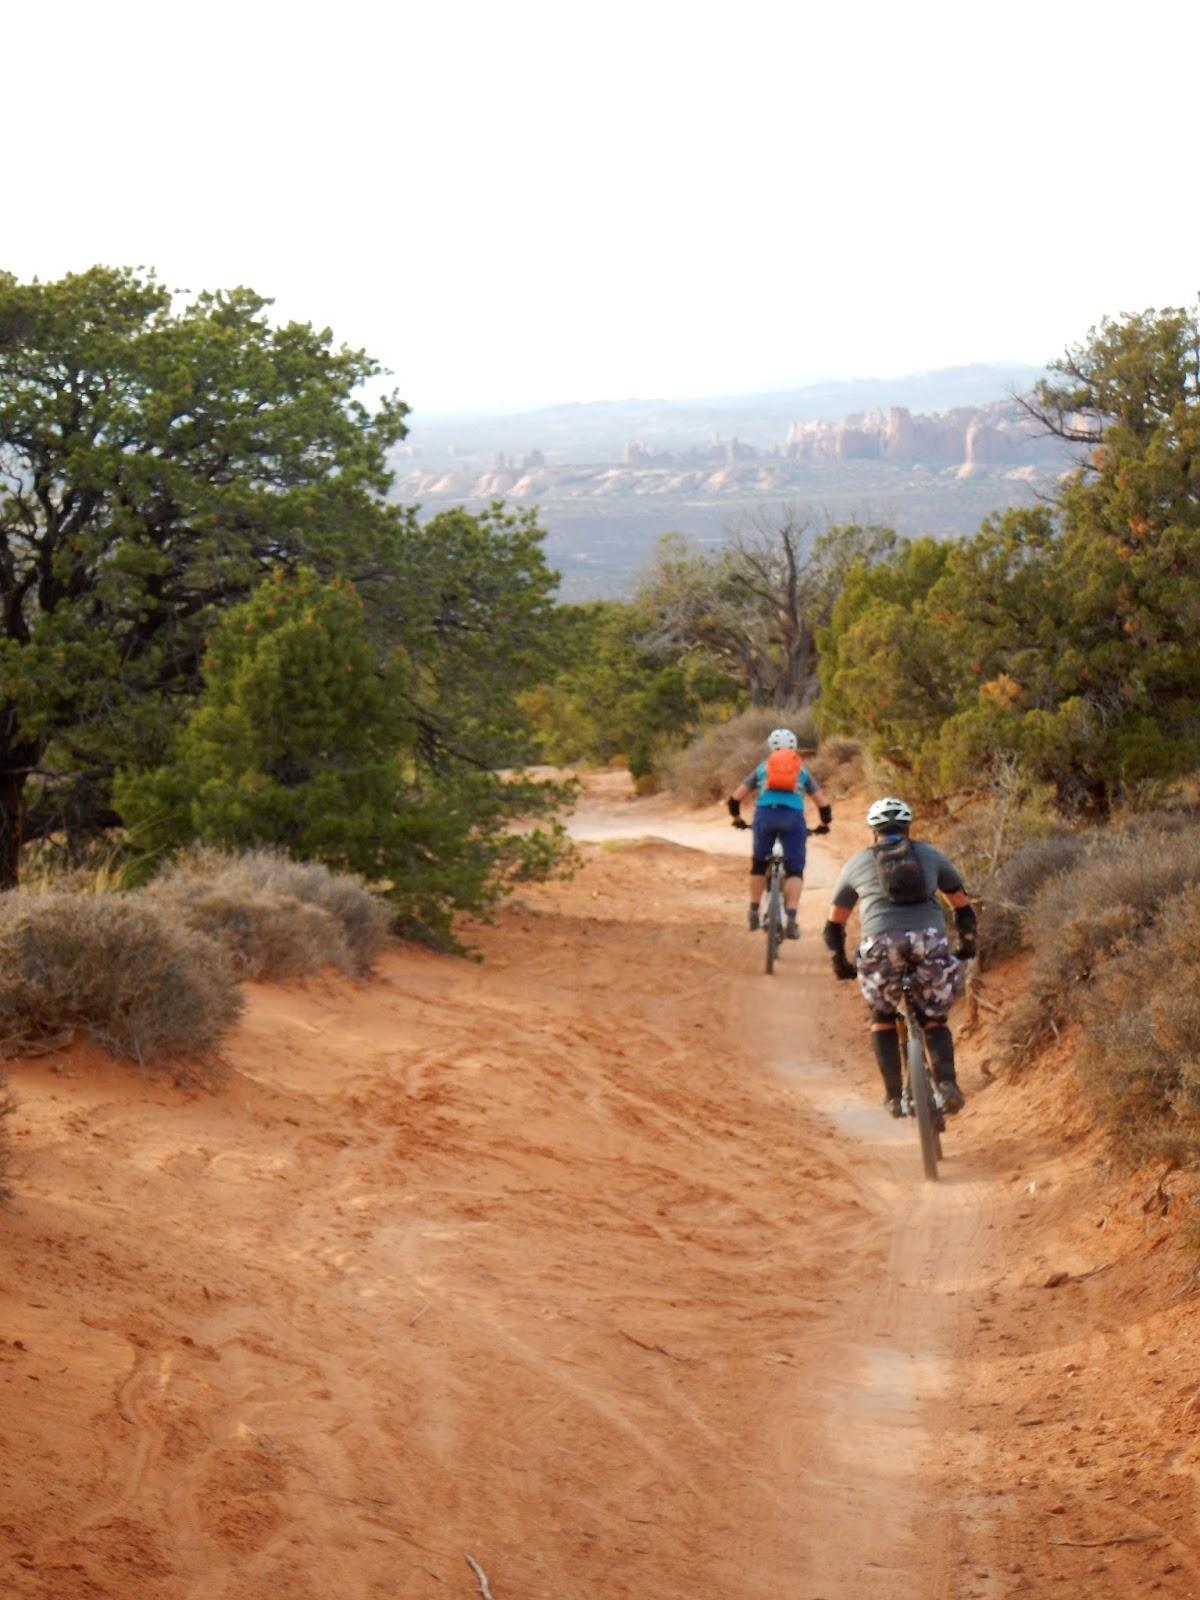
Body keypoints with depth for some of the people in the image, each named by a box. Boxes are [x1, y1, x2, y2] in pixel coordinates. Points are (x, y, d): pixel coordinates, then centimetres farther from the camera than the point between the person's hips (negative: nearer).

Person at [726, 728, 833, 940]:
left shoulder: (762, 768, 24)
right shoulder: (802, 771, 25)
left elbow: (735, 798, 22)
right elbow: (823, 803, 24)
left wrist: (737, 818, 40)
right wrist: (824, 824, 43)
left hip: (765, 815, 0)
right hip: (793, 817, 0)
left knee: (759, 865, 22)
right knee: (795, 870, 7)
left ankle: (754, 914, 20)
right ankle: (791, 920, -8)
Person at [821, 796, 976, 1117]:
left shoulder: (857, 863, 23)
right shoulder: (930, 855, 23)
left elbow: (834, 925, 27)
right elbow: (963, 906, 28)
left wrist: (841, 965, 41)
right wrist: (967, 946, 43)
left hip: (881, 946, 0)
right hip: (930, 942, 1)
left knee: (882, 1017, 24)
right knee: (934, 1019, 19)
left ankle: (894, 1095, 14)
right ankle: (946, 1082, -6)